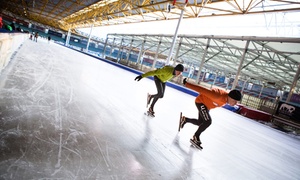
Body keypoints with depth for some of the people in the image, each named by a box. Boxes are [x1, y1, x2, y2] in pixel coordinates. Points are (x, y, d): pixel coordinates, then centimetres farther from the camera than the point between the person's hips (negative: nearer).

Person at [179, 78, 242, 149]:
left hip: (207, 105, 9)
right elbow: (203, 90, -37)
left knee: (200, 123, 15)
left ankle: (185, 119, 38)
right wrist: (186, 84, -33)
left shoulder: (228, 98, -15)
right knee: (208, 121, -20)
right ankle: (195, 138, -4)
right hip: (200, 101, -9)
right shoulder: (218, 96, -40)